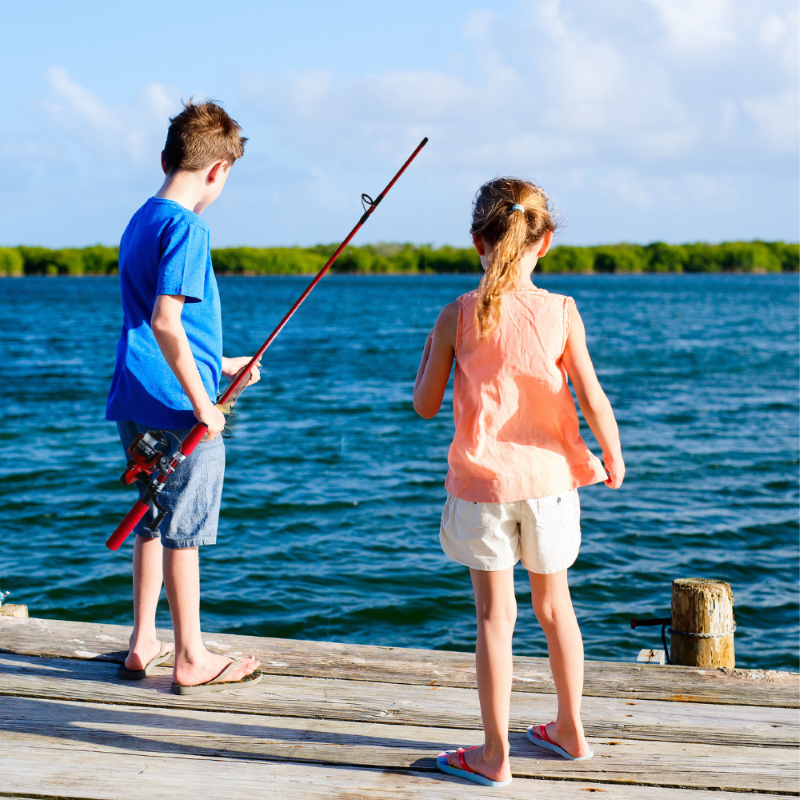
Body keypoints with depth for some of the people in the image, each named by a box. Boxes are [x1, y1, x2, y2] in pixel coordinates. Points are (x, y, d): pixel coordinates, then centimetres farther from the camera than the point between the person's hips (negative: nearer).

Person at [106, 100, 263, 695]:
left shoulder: (142, 220, 14)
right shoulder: (186, 226, -15)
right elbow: (165, 321, -24)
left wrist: (220, 365, 30)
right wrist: (203, 404, -19)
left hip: (137, 403, 9)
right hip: (176, 408, -9)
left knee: (156, 523, 18)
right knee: (183, 531, 0)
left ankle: (143, 645, 25)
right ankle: (192, 661, 10)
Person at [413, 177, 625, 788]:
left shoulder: (458, 315, -7)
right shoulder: (561, 313, -7)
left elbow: (425, 406, -2)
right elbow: (593, 400, -9)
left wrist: (431, 349, 14)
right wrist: (613, 457, 7)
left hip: (482, 484, -1)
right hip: (548, 479, 2)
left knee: (495, 616, 4)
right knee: (555, 606, 18)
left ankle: (495, 755, 9)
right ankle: (570, 732, 32)